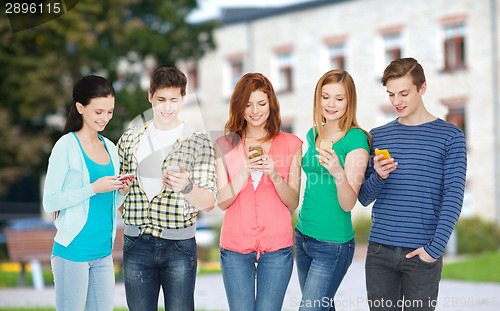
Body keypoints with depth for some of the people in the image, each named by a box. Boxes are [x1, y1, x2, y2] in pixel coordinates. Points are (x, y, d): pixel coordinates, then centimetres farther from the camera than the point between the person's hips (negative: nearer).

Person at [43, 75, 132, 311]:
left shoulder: (110, 148, 13)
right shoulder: (66, 146, -7)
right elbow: (50, 202, -11)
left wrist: (122, 191, -1)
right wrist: (93, 188, -19)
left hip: (103, 252, 6)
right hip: (73, 251, -6)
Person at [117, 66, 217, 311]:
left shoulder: (198, 143, 0)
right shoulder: (130, 139, 9)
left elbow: (209, 202, -6)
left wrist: (187, 187, -27)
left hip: (179, 246, -2)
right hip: (136, 244, 2)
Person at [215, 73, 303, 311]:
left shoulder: (291, 144, 5)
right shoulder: (225, 145, 7)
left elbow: (293, 203, 3)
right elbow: (222, 201, 1)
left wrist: (274, 175, -15)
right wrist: (245, 172, -15)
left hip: (276, 246, -1)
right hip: (235, 246, 1)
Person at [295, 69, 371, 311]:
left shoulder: (356, 140, -13)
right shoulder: (314, 135, 8)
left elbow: (348, 204, -19)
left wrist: (338, 173, -36)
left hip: (333, 244, -7)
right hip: (303, 236, 7)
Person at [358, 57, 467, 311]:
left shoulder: (449, 136, 1)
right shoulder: (378, 137, 11)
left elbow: (453, 197, -5)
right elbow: (364, 198, 11)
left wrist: (435, 247, -14)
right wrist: (378, 177, -11)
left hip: (422, 253, -3)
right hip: (379, 252, 3)